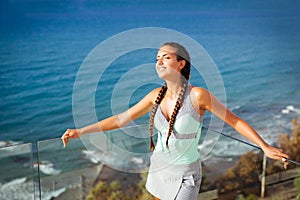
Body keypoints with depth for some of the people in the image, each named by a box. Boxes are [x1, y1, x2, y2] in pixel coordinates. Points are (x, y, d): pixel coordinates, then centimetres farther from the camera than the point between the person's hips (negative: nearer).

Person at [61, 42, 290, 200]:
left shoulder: (198, 95, -23)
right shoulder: (157, 95, -8)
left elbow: (234, 120, -14)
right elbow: (121, 118, -2)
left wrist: (266, 147, -20)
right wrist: (80, 131, -5)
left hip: (184, 174, -5)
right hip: (159, 166, 6)